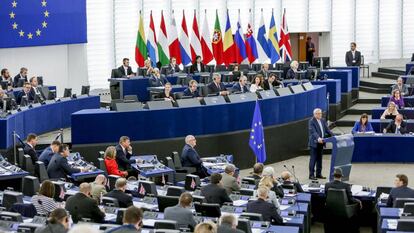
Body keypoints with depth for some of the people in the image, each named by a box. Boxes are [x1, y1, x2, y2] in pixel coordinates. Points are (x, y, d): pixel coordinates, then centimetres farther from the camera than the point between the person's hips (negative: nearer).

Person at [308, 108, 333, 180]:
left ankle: (319, 174, 19)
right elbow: (313, 132, -22)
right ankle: (311, 175, 2)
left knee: (319, 159, 11)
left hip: (321, 142, 7)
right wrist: (318, 138, -38)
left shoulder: (323, 121, 11)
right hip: (314, 143, -7)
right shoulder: (311, 122, -11)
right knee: (313, 159, -3)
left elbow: (327, 129, 9)